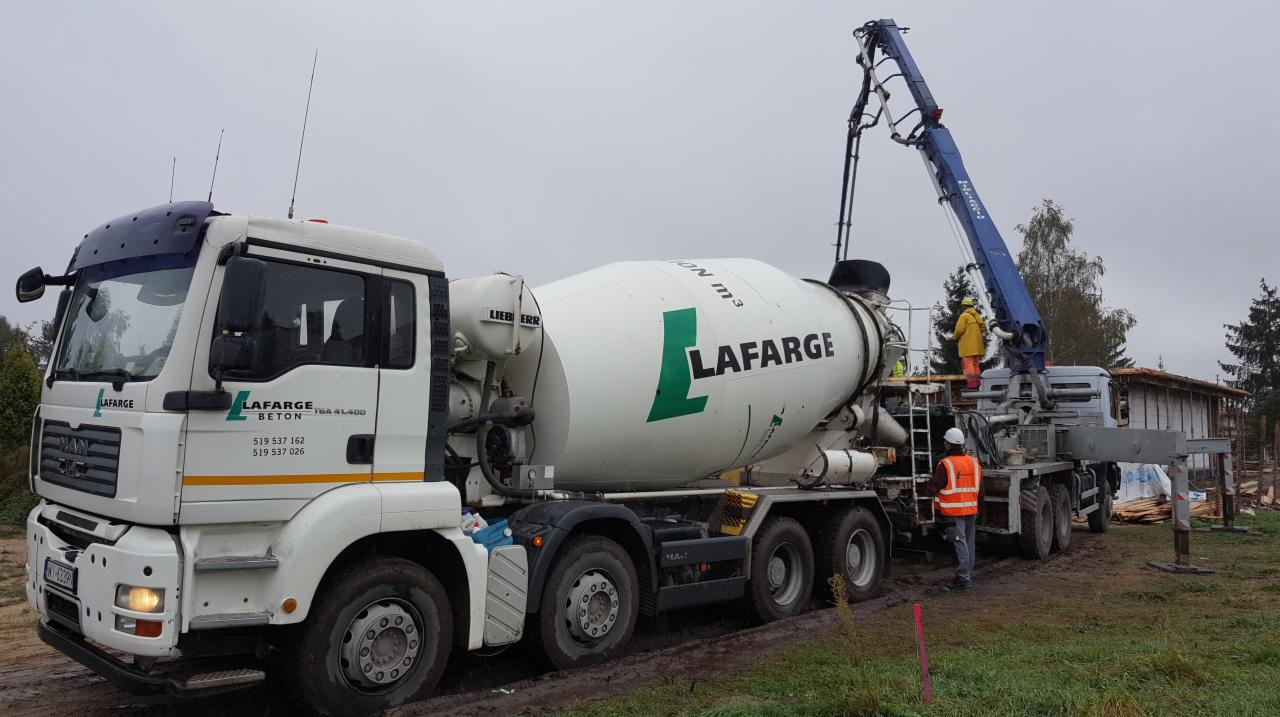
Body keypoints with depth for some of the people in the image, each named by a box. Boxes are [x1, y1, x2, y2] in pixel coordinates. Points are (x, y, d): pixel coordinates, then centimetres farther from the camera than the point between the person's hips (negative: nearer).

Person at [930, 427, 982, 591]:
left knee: (960, 543, -7)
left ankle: (963, 578, -8)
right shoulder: (974, 462, 7)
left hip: (953, 511, -7)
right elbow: (980, 488, 16)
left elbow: (933, 488, -12)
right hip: (971, 509, 7)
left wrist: (931, 481, 11)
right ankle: (968, 574, 23)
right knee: (970, 543, 14)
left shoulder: (945, 464, -15)